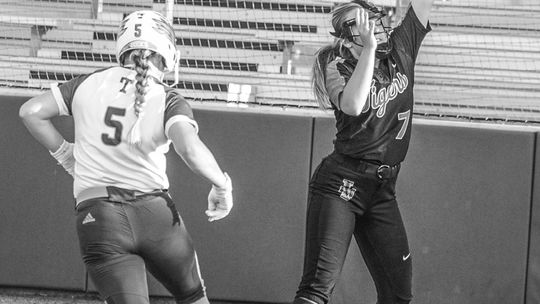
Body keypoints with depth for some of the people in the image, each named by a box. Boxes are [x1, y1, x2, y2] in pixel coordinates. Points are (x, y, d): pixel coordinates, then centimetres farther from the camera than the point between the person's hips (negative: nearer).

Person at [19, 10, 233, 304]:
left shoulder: (91, 82, 7)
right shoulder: (168, 100, -2)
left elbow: (31, 112, 7)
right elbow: (191, 149, -19)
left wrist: (64, 154, 19)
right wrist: (221, 184, -2)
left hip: (96, 218, 1)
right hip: (154, 212, -1)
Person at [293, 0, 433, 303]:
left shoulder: (400, 49, 7)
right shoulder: (339, 66, -7)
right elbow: (353, 105, -27)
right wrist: (369, 47, -24)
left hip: (383, 189, 6)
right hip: (342, 183, -6)